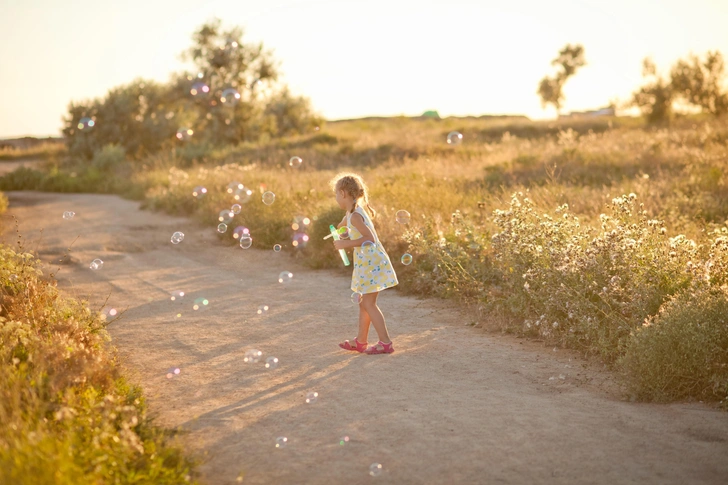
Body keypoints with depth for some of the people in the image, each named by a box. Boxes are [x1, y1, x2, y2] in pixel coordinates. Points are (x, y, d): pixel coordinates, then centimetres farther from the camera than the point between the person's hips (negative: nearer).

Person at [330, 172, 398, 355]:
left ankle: (386, 343, -2)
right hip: (368, 262, 10)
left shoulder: (354, 215, -19)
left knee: (369, 304, -4)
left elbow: (370, 238, -25)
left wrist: (346, 244, -21)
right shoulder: (356, 210, 10)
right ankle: (360, 341, 25)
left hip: (371, 263, -10)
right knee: (364, 303, 16)